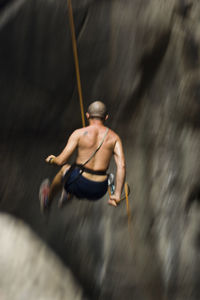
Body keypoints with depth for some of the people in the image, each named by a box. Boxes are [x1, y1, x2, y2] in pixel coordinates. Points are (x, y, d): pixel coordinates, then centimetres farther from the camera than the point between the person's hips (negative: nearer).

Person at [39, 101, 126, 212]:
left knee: (65, 169, 33)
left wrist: (52, 159, 14)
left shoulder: (79, 133, -6)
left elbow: (61, 161, -10)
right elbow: (122, 166, -11)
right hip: (99, 191, 2)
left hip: (79, 186, -2)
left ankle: (48, 199, 58)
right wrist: (117, 194, -8)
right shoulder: (114, 137, 1)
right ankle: (68, 194, 65)